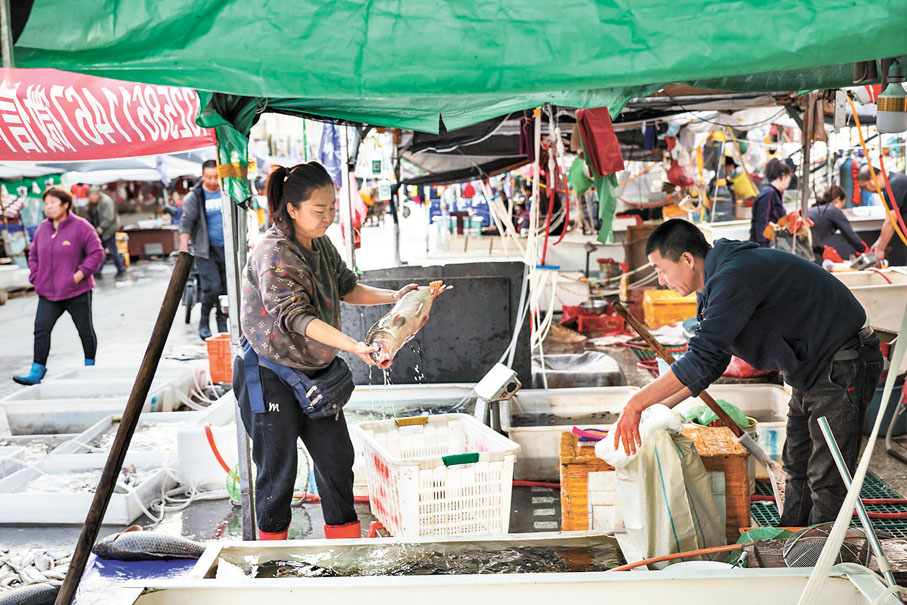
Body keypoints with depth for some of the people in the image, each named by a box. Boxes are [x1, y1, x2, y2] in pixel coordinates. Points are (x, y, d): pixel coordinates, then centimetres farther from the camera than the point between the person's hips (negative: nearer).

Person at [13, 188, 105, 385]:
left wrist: (80, 274, -17)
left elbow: (97, 253, -10)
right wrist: (35, 277, 5)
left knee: (85, 330, 9)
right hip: (47, 293, 4)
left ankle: (90, 366, 27)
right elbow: (34, 254, 19)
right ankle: (37, 371, -3)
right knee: (41, 329, -5)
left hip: (77, 292, -4)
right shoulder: (43, 228, 8)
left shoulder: (81, 227, -9)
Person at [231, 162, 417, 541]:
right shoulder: (273, 256, -24)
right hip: (269, 376, -7)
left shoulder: (321, 244, 3)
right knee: (278, 466, 4)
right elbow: (298, 317, -33)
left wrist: (393, 297, -1)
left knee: (337, 455, 10)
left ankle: (345, 537, 24)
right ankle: (272, 541, 23)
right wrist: (354, 347, -44)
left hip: (314, 371, 8)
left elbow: (347, 288, 14)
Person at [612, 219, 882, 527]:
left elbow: (702, 360, -32)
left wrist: (637, 403, -27)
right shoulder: (716, 282, 7)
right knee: (797, 469, 16)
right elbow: (712, 363, 13)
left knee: (826, 479, -7)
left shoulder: (734, 279, -27)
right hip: (812, 369, 11)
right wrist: (658, 407, 5)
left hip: (842, 368, -11)